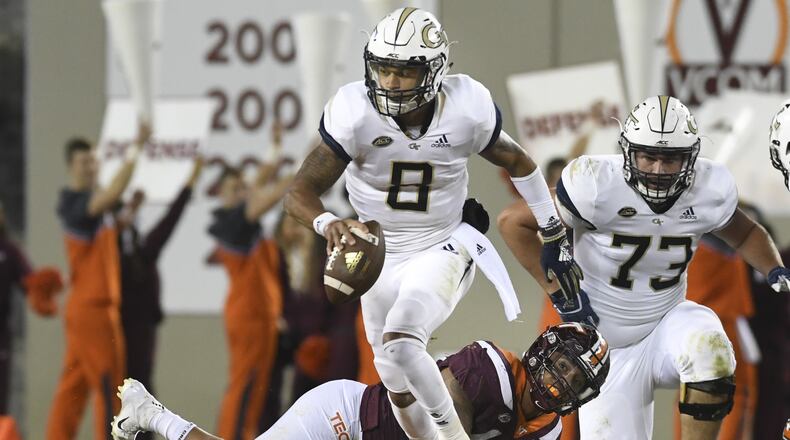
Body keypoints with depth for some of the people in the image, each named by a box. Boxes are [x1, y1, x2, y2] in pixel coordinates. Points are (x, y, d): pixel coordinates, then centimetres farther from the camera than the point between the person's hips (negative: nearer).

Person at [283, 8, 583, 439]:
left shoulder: (466, 109, -19)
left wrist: (555, 237, 7)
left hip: (443, 251, -2)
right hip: (381, 258, 2)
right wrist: (327, 222, -48)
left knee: (400, 343, -29)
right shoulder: (355, 113, -23)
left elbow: (517, 162, 1)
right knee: (398, 385, 13)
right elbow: (300, 193, -25)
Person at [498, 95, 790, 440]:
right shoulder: (598, 186, -23)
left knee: (709, 351, -33)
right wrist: (558, 291, -15)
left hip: (667, 319, 1)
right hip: (606, 344, -1)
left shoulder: (710, 190, -11)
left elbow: (744, 234, 12)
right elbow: (514, 222, -13)